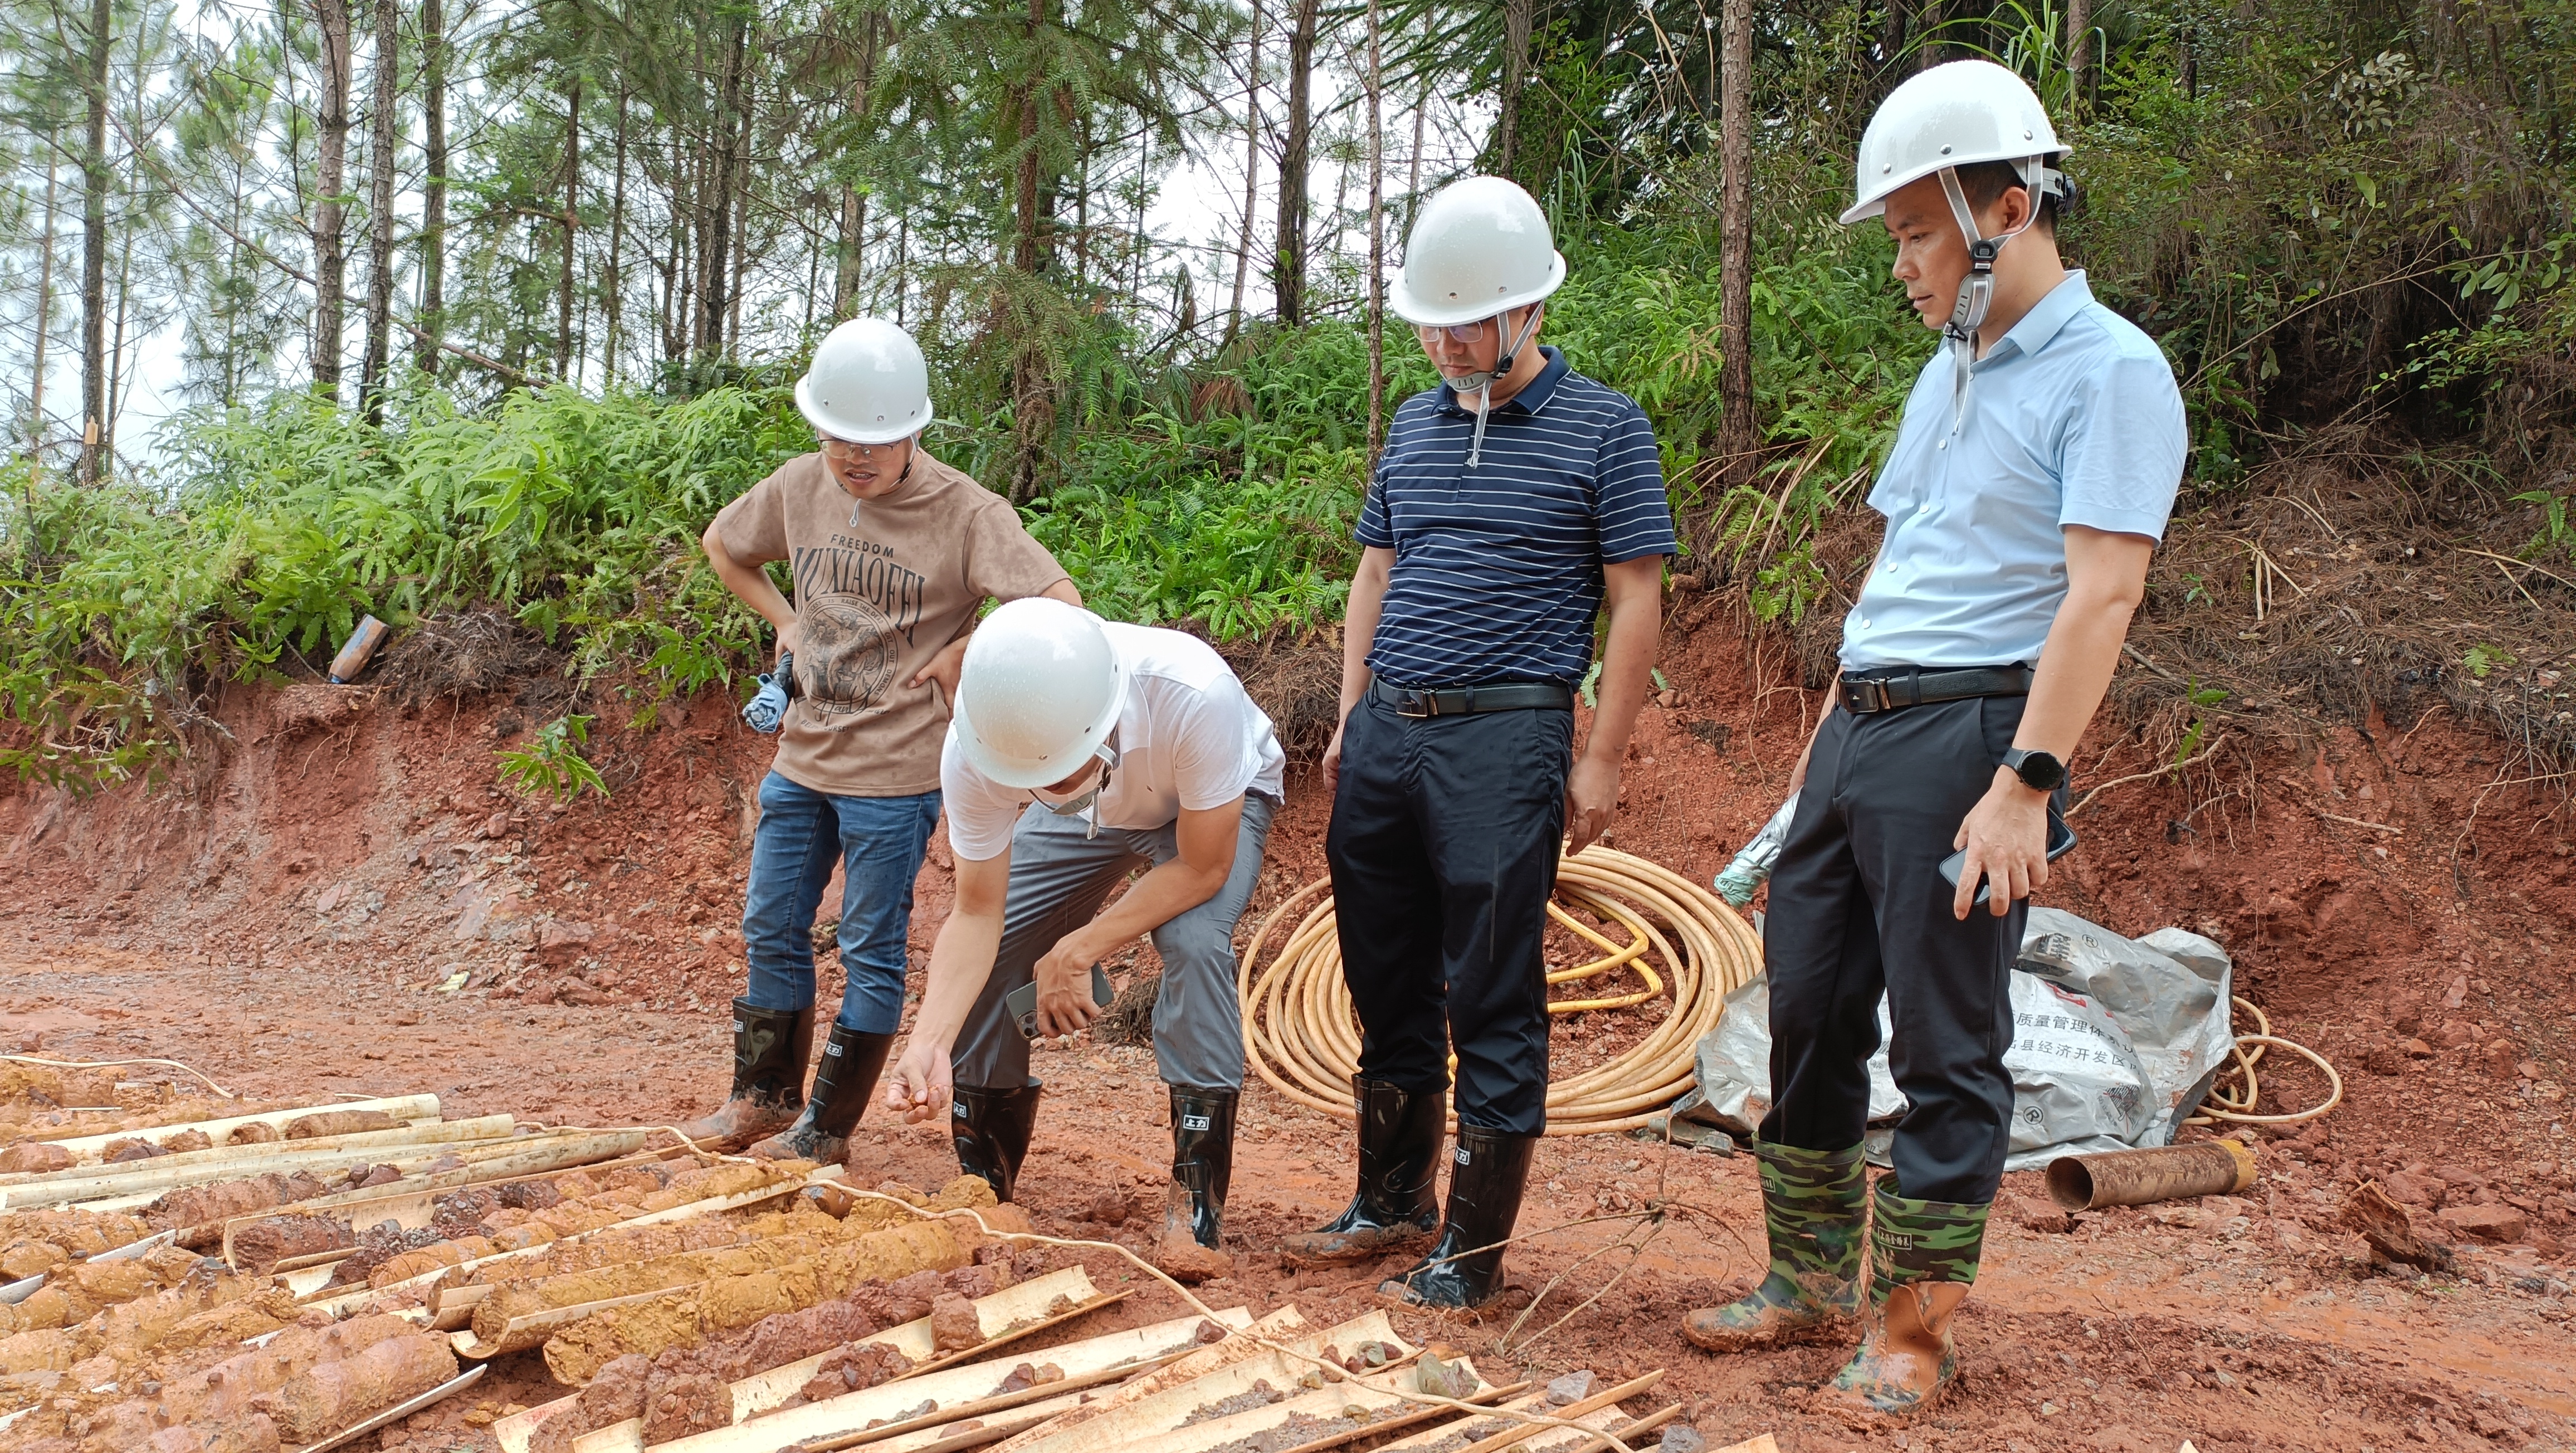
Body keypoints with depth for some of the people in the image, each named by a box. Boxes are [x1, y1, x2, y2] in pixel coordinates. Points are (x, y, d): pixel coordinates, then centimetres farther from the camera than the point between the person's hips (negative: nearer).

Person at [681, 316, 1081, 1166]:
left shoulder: (964, 513, -16)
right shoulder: (801, 487, 1)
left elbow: (1060, 606, -25)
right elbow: (723, 544, 21)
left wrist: (963, 655, -18)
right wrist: (785, 623, 9)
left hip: (895, 774, -6)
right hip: (803, 758, 6)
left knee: (871, 950, 3)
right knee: (771, 929, 15)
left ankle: (827, 1127, 15)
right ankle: (765, 1098, 31)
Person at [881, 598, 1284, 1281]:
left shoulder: (1194, 696, -45)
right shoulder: (973, 752, -34)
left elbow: (1202, 869, -30)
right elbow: (978, 914, -24)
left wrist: (1078, 951, -28)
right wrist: (928, 1042, -38)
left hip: (1217, 799, -3)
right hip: (1090, 815, 3)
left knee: (1195, 943, -29)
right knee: (984, 957, -9)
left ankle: (1194, 1210, -17)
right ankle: (983, 1188, 15)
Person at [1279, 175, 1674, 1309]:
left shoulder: (1602, 429, -2)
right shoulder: (1415, 425, 14)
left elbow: (1636, 600, -4)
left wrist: (1600, 758, -8)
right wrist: (1350, 722, 15)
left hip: (1503, 737, -6)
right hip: (1386, 735, 6)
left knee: (1492, 1001, -2)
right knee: (1386, 983, 13)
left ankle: (1474, 1247, 8)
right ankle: (1390, 1203, 28)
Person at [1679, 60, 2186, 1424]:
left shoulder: (2109, 371, -9)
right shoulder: (1943, 376, 18)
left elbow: (2101, 593, -17)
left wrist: (2025, 783, -22)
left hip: (1967, 734, -8)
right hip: (1857, 731, 9)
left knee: (1947, 1047, -1)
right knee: (1808, 1011, 12)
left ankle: (1912, 1333, 10)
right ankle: (1809, 1282, 25)